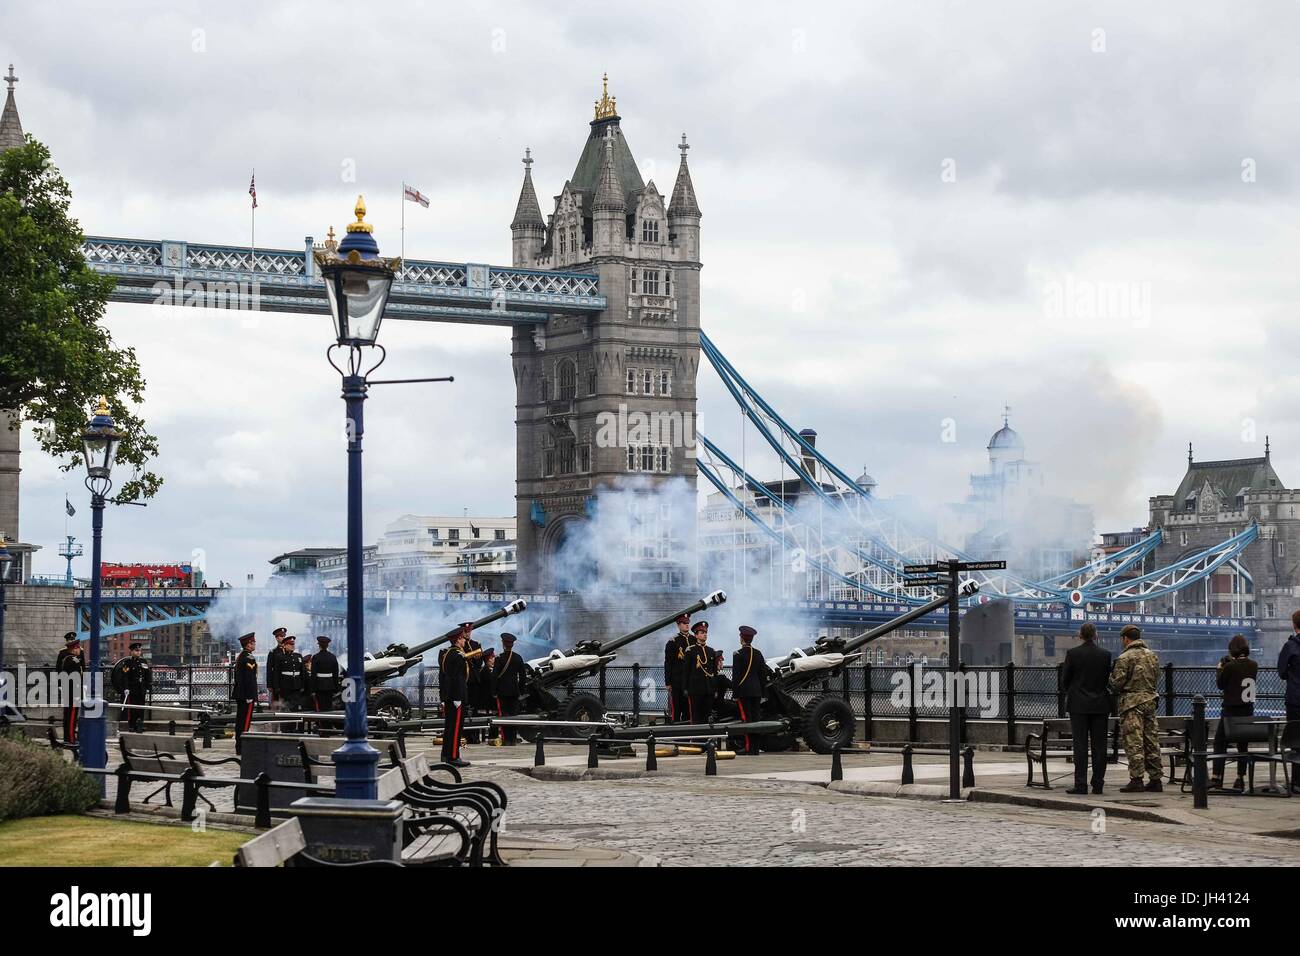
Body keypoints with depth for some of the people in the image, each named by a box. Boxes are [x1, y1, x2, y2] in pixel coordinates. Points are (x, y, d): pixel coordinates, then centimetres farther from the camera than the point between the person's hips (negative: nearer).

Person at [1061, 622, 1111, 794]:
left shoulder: (1072, 653, -6)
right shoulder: (1105, 654, -1)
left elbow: (1064, 679, -2)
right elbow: (1109, 680, 4)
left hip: (1079, 704, -2)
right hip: (1100, 704, 2)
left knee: (1080, 745, -1)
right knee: (1099, 745, 5)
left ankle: (1081, 784, -5)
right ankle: (1098, 784, 5)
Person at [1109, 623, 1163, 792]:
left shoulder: (1125, 657, -10)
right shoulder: (1152, 655, 11)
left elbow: (1117, 682, -11)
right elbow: (1157, 679, 16)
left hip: (1131, 702, -6)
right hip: (1150, 700, 6)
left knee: (1134, 742, -6)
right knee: (1152, 740, 9)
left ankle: (1136, 780, -8)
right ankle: (1155, 779, 10)